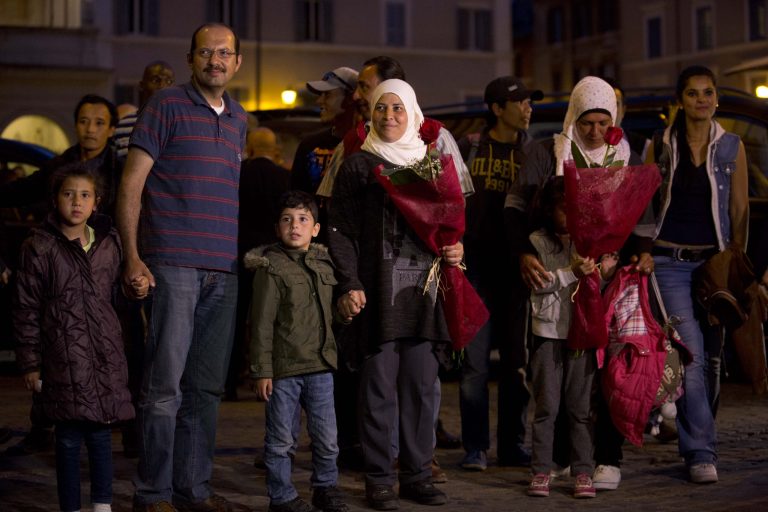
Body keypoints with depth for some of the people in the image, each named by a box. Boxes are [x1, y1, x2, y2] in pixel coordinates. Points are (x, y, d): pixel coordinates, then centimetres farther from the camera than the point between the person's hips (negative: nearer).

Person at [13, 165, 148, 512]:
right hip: (63, 357, -3)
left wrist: (137, 289, 0)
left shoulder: (109, 245, 8)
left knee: (101, 434, 6)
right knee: (68, 438, 1)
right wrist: (30, 363, -4)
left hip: (106, 355, 3)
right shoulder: (40, 247, -3)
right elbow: (26, 308, -2)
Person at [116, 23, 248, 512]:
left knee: (207, 387, 9)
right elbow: (131, 183, -4)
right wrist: (132, 256, -12)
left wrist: (244, 256, 15)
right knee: (165, 385, -6)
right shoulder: (167, 105, -1)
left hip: (224, 270, 6)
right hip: (173, 266, -6)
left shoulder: (239, 118, 17)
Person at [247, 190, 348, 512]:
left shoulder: (324, 265, 10)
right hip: (283, 367, -5)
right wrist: (261, 370, -11)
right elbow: (261, 324, -9)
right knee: (280, 439, 3)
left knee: (327, 436, 9)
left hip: (320, 366, 5)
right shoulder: (271, 267, -7)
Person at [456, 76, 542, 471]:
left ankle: (512, 445, 15)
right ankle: (475, 448, 5)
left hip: (516, 265, 2)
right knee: (475, 360, -3)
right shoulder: (469, 147, 3)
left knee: (517, 360, 6)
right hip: (477, 263, -2)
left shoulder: (533, 153, 8)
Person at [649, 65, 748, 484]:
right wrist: (645, 251, -2)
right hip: (672, 261, -2)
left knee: (712, 356, 7)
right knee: (691, 354, -12)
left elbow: (739, 209, 8)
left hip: (715, 259, 2)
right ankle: (701, 453, -10)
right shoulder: (662, 145, 3)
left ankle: (696, 437, 24)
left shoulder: (732, 147, 5)